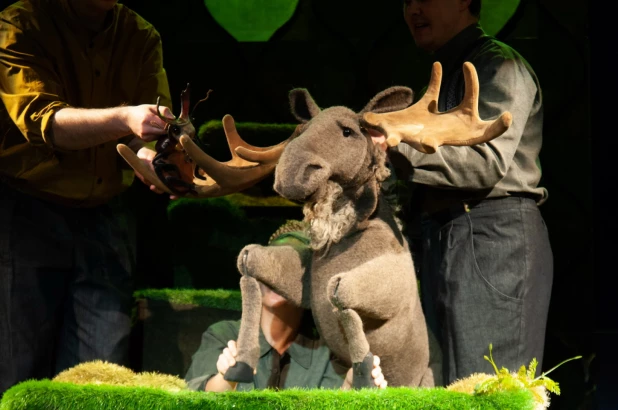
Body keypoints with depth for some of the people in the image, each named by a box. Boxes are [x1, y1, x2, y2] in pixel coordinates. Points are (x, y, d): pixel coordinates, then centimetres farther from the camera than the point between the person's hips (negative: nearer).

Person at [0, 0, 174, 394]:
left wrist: (150, 155, -29)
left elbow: (154, 131, -5)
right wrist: (124, 119, -37)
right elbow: (41, 121, -22)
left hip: (101, 217, 4)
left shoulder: (142, 38, 6)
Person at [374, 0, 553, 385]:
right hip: (443, 236, 9)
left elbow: (488, 161, -16)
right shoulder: (445, 75, 26)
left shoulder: (499, 66, -3)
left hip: (494, 237, -9)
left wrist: (399, 146, -21)